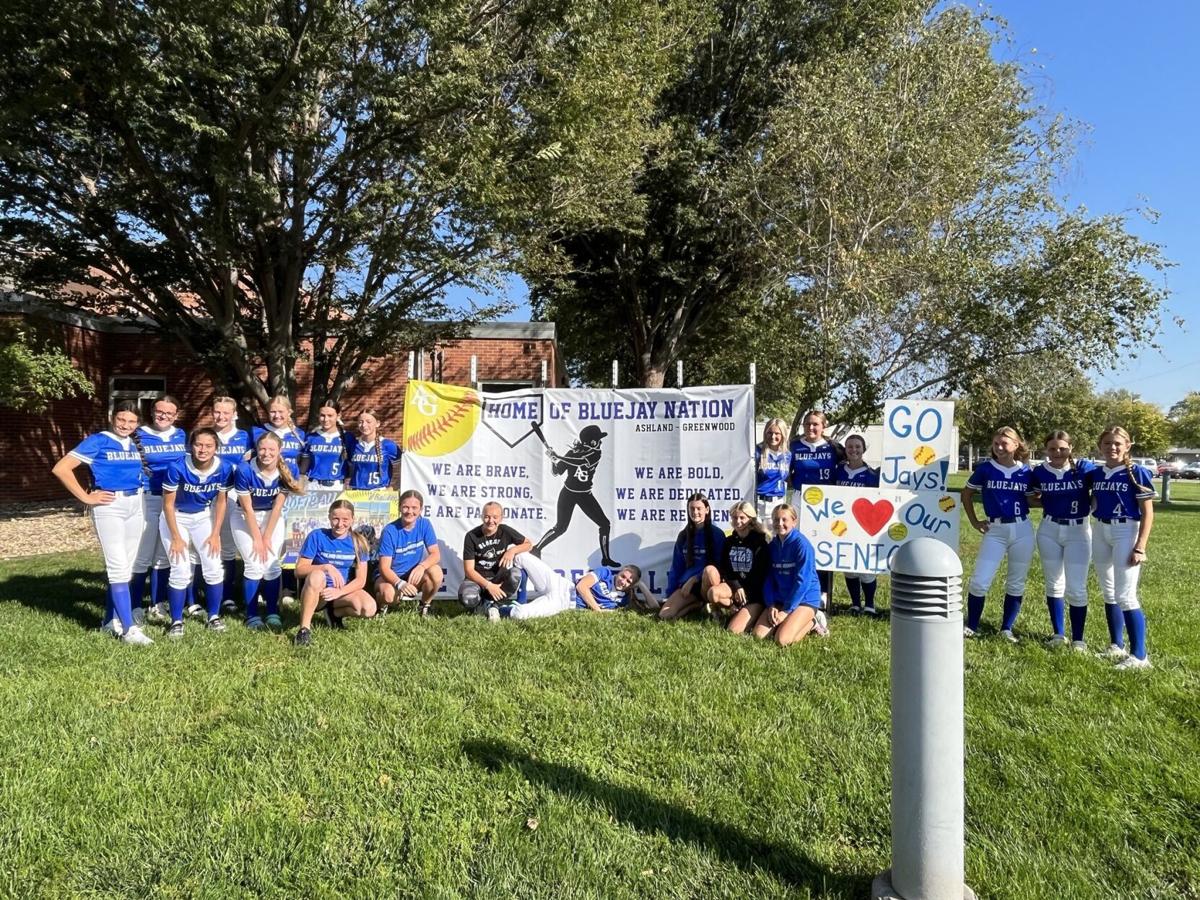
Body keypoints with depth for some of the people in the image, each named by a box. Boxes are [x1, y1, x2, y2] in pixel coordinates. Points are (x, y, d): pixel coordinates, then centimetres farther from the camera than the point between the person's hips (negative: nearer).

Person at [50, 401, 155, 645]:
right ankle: (128, 628, -7)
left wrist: (142, 484, 9)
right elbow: (60, 468, -12)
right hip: (109, 507, -6)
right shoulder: (97, 441, -6)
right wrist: (86, 498, -14)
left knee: (126, 566, 11)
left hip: (136, 505, 6)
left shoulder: (136, 444, 11)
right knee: (118, 566, -9)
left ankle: (111, 620, 24)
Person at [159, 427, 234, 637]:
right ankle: (176, 621, 7)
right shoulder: (178, 468, -27)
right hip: (175, 518, -2)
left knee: (214, 568, -7)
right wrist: (176, 538, -15)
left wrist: (215, 534, -6)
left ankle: (213, 616, 12)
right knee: (181, 571, -11)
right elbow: (168, 504, -17)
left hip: (204, 517, 2)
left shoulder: (224, 468, -19)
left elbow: (221, 502, -5)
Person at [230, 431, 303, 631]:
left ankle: (273, 613, 6)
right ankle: (252, 615, 3)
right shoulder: (245, 470, -25)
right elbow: (247, 509, -18)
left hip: (272, 517, 2)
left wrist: (267, 537, -11)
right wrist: (257, 539, -14)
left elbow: (277, 507, -12)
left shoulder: (287, 471, -18)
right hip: (245, 518, -2)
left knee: (272, 565, -9)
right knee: (254, 566, -11)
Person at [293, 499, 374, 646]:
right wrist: (326, 567, -29)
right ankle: (304, 628, -28)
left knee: (369, 609, -26)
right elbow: (299, 570, -14)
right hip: (315, 593, -3)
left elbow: (360, 580, -6)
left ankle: (334, 613, 5)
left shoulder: (358, 542, -3)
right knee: (317, 575, -37)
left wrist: (339, 592, -23)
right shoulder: (317, 536, -10)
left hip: (343, 592, 3)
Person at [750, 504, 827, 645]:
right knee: (759, 635, -8)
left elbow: (802, 581, -19)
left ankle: (812, 622, 4)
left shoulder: (801, 544, -16)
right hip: (780, 598, 6)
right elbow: (769, 577, 5)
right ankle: (788, 621, 14)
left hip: (805, 598, -6)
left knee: (782, 640, -22)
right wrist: (771, 606, -8)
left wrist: (786, 611, -18)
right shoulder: (773, 545, 4)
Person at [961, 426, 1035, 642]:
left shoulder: (1025, 472, 2)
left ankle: (1007, 629, 22)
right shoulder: (985, 468, -2)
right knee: (979, 581, -5)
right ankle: (971, 627, 9)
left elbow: (1032, 500, 14)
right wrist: (974, 522, 4)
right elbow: (967, 494, 8)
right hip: (995, 530, -2)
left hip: (1022, 530, 2)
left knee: (1016, 583, 9)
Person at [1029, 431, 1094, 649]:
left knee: (1076, 588, -3)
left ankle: (1078, 638, 11)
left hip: (1078, 531, -2)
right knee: (1054, 584, 12)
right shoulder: (1039, 472, -3)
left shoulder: (1084, 468, -10)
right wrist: (1050, 507, -2)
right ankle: (1058, 633, 24)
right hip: (1049, 531, 3)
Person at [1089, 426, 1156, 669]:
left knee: (1125, 596, -9)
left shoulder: (1137, 473, -10)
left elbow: (1148, 513, -10)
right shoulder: (1095, 474, 5)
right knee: (1108, 593, 13)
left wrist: (1140, 547, -16)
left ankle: (1139, 656, -2)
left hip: (1126, 533, -6)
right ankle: (1116, 646, 25)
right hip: (1100, 533, 6)